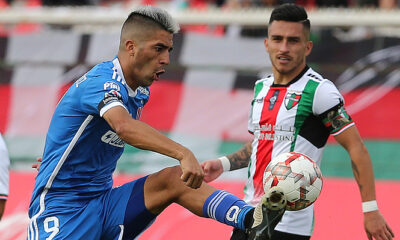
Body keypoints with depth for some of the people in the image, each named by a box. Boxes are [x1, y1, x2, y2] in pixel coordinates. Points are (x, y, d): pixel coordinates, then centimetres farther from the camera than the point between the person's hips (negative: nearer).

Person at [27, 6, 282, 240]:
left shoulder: (141, 93, 12)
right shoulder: (101, 81, -18)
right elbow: (124, 126, -39)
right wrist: (184, 154, -49)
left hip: (104, 204, 8)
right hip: (60, 208, -8)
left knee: (174, 179, -15)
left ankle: (251, 219, -35)